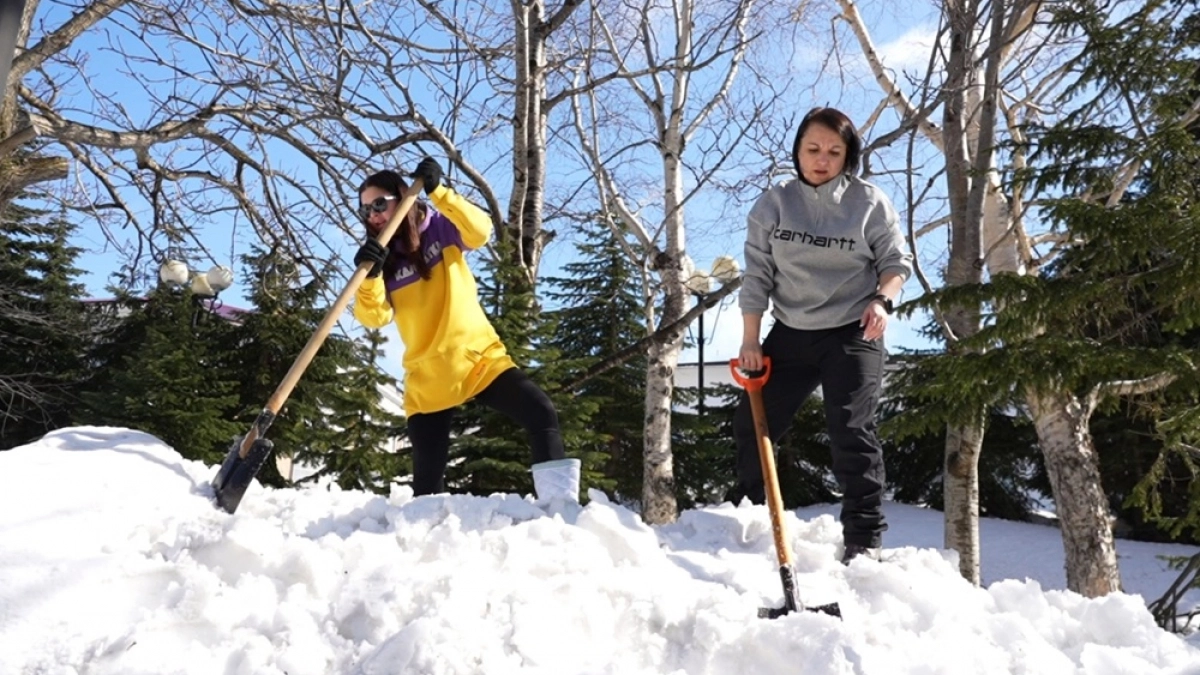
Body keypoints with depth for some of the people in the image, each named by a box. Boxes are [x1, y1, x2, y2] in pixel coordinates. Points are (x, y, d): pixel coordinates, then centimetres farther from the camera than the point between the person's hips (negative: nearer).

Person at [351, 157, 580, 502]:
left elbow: (480, 231, -19)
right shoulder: (379, 256, 3)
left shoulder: (441, 228, 1)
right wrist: (370, 276, -27)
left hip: (481, 357, -1)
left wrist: (438, 191, -28)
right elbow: (374, 317, -9)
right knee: (427, 479, 1)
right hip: (427, 378, 2)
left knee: (541, 412, -21)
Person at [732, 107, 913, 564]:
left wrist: (883, 300, -17)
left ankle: (864, 540, -2)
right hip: (791, 334, 4)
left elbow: (896, 261, 4)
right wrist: (750, 340, -2)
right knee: (751, 424, 8)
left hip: (852, 335, -3)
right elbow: (757, 275, 1)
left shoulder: (869, 202, -4)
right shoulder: (773, 204, 1)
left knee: (851, 433, -12)